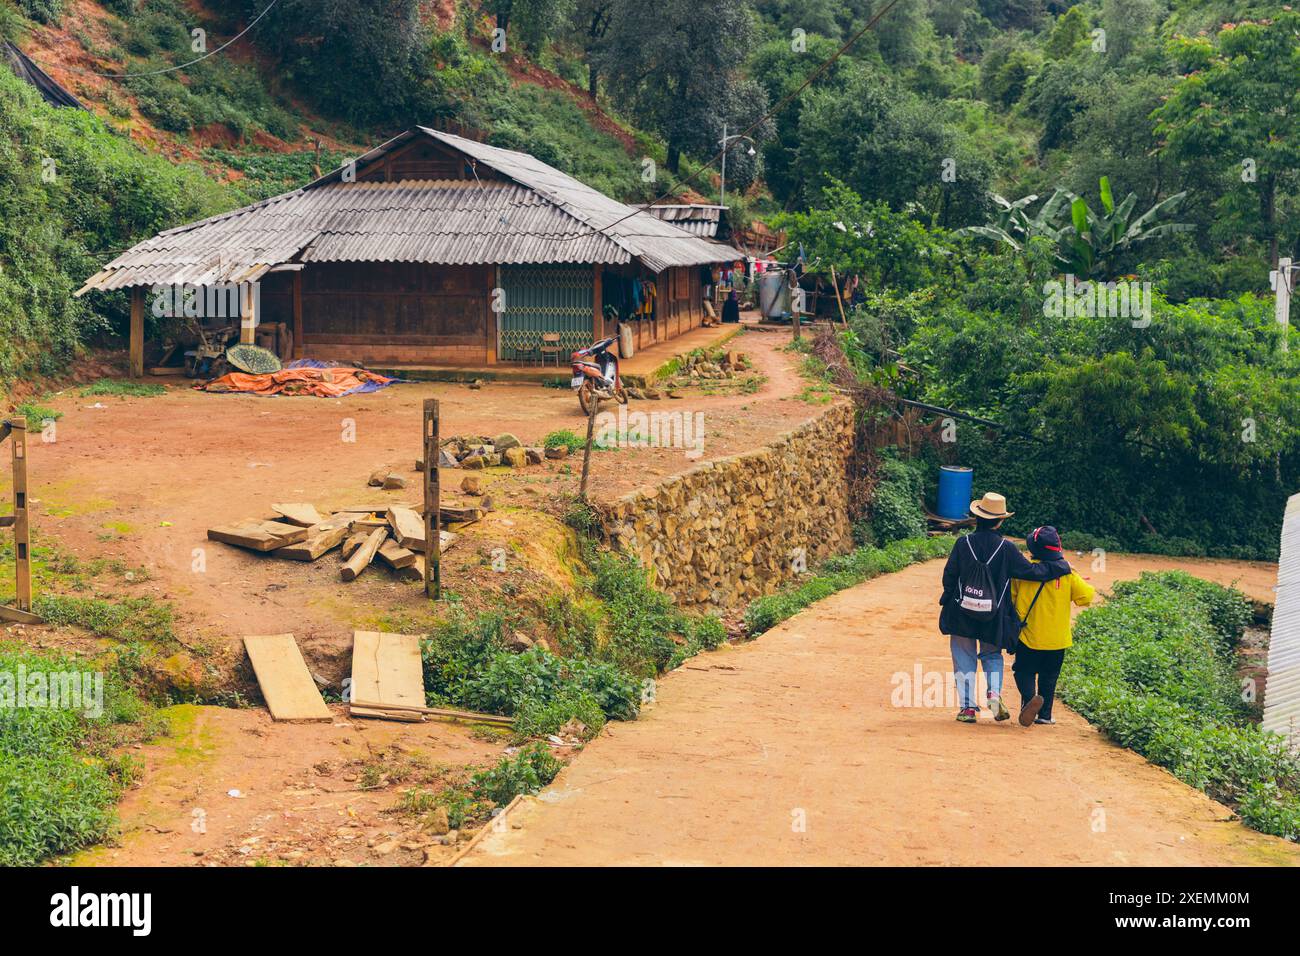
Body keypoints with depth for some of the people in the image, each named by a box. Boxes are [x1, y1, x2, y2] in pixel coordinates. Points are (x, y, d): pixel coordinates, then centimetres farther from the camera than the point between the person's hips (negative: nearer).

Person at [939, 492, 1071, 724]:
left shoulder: (963, 543, -7)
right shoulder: (1006, 548, -9)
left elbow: (949, 575, -2)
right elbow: (1031, 571, -5)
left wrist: (947, 601, 14)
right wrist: (1061, 566, 7)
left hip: (962, 613, 0)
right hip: (993, 618, 0)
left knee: (964, 659, 10)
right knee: (992, 654, 18)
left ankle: (967, 707, 5)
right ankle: (994, 693, -6)